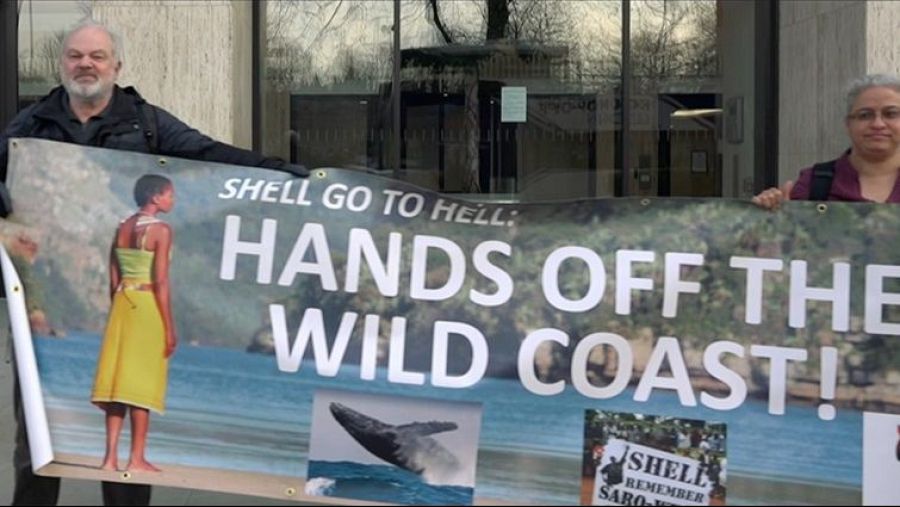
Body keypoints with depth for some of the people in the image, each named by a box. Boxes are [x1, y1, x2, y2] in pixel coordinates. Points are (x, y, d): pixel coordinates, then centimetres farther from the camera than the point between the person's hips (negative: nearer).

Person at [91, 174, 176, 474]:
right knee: (142, 382, 0)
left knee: (118, 380, 7)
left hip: (122, 303, 6)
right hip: (148, 306, -6)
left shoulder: (122, 228, 11)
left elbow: (113, 280, 12)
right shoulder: (161, 230, -9)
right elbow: (160, 282, -15)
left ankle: (111, 457, 8)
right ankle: (137, 459, 4)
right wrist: (169, 327, -12)